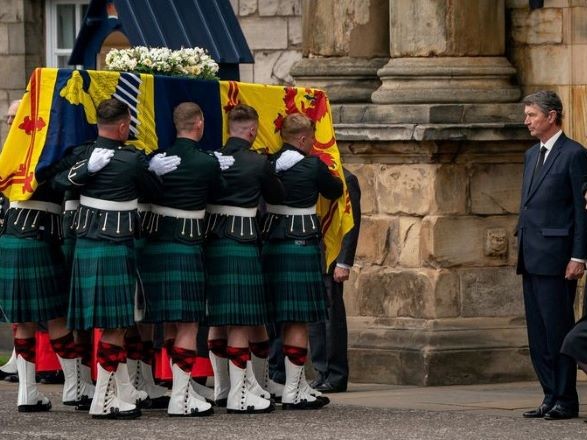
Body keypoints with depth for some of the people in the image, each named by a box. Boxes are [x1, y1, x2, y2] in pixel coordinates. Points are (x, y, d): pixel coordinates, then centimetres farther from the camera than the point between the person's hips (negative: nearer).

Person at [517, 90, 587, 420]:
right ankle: (551, 397, 12)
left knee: (558, 328, -6)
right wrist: (521, 247, 16)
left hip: (556, 257, -8)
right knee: (538, 332, 8)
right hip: (532, 257, 8)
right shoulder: (532, 155, 18)